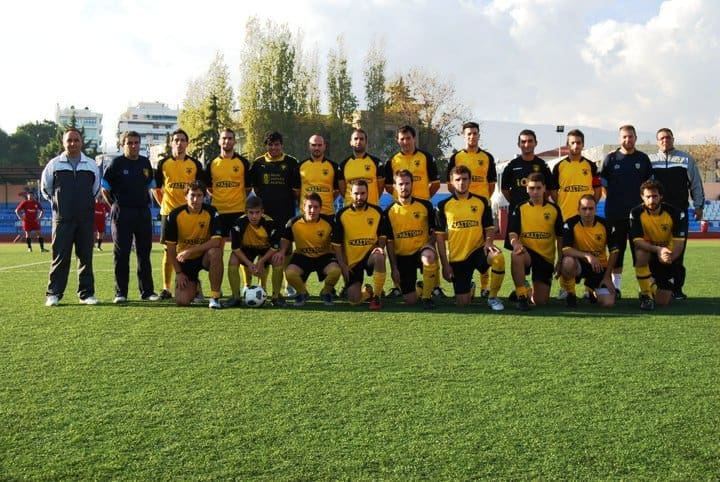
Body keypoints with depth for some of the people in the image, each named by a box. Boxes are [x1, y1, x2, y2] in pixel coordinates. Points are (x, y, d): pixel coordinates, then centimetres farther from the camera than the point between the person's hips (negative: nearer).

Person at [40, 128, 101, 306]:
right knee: (60, 256, -3)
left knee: (85, 256, 5)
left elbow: (96, 189, 20)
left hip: (86, 218, 2)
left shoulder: (92, 165, 8)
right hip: (62, 219, -2)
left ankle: (86, 293, 11)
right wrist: (57, 202, 12)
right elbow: (45, 188, 14)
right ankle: (53, 294, 4)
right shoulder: (54, 164, 3)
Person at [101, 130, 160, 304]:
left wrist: (145, 203, 12)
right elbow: (104, 189, -1)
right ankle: (120, 293, 6)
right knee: (121, 254, -1)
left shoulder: (145, 163, 9)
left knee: (144, 253, 8)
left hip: (143, 212, 4)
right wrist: (116, 206, -1)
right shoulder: (116, 163, -4)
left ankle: (147, 291, 15)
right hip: (122, 213, -4)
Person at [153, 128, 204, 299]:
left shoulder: (195, 164, 5)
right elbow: (155, 187, 13)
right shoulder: (163, 164, 6)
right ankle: (166, 288, 10)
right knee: (169, 250, 3)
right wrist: (163, 204, 4)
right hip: (169, 213, 0)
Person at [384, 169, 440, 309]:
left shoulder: (425, 206, -1)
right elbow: (389, 241, 2)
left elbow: (434, 231, 6)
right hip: (402, 256, 1)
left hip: (422, 250, -1)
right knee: (409, 301, -6)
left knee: (429, 256, -40)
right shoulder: (389, 211, 0)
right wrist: (394, 268, -2)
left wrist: (429, 245, -16)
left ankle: (427, 296, -18)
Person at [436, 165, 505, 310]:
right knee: (462, 303, -6)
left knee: (498, 258, -35)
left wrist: (489, 242, -16)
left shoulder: (482, 202, 4)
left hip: (478, 249, 0)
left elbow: (490, 228, 8)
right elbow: (440, 237, 3)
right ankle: (469, 288, 33)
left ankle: (492, 297, -11)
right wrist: (445, 264, -3)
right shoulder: (444, 205, 2)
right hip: (457, 257, 0)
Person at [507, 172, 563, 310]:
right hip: (526, 252, -1)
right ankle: (521, 296, -26)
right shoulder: (520, 209, 1)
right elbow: (512, 233, -8)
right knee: (516, 255, -41)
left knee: (541, 302, -5)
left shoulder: (554, 210, 4)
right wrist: (516, 244, -31)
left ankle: (532, 294, 34)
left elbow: (560, 237, 9)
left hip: (546, 257, 1)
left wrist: (560, 261, 5)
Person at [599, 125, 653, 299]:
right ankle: (616, 284, 12)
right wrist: (612, 200, 3)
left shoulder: (643, 159, 8)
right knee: (617, 248, 5)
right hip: (615, 213, -1)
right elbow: (602, 183, 9)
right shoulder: (611, 158, 4)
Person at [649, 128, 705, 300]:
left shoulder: (686, 159, 10)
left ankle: (677, 288, 6)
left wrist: (699, 205, 6)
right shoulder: (650, 160, 10)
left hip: (680, 211, 0)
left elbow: (696, 183, 10)